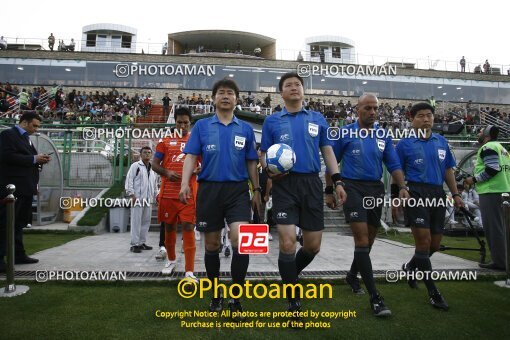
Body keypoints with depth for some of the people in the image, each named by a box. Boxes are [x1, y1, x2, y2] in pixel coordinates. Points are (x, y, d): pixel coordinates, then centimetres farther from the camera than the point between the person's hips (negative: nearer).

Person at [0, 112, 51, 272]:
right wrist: (34, 159, -16)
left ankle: (18, 255, 21)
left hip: (25, 187, 9)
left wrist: (40, 160, 3)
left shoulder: (26, 138, 20)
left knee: (19, 223, 14)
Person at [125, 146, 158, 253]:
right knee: (136, 221, -5)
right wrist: (132, 195, -13)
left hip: (148, 200, 6)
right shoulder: (135, 166, 0)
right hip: (137, 198, -6)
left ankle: (142, 242, 17)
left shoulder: (153, 169, 20)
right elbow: (129, 180, -6)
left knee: (146, 221, 8)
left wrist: (155, 196, 18)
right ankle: (135, 244, -1)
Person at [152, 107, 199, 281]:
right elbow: (154, 164, 8)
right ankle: (171, 260, 35)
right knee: (169, 227, 13)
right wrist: (166, 172, -12)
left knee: (188, 228, -8)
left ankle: (189, 271, -7)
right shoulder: (165, 141, 10)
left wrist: (196, 170, -13)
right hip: (168, 192, 2)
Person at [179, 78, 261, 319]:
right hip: (209, 189, 1)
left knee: (240, 238, -17)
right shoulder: (201, 126, 8)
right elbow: (191, 156, 1)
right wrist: (184, 184, -13)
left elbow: (251, 162, 12)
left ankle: (236, 299, -1)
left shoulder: (245, 129, 10)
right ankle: (216, 294, 29)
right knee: (211, 244, 9)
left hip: (238, 190, 0)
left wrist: (257, 190, 7)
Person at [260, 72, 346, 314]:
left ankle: (290, 275, 37)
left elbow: (327, 151, 13)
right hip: (285, 184, -2)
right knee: (287, 243, -10)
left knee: (313, 245, 5)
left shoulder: (318, 119, 14)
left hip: (312, 183, 3)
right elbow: (264, 154, 9)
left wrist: (337, 181, 2)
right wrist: (269, 170, -13)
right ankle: (293, 302, 9)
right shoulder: (272, 121, 9)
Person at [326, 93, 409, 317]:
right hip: (353, 187, -5)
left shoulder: (384, 136, 10)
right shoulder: (345, 133, 0)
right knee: (362, 239, -12)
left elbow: (394, 165, 6)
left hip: (376, 189, 5)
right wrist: (329, 191, 1)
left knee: (369, 239, 14)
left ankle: (352, 275, 39)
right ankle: (374, 297, -7)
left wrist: (402, 187, -10)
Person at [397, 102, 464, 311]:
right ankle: (433, 293, 5)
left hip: (438, 195, 5)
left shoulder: (441, 142, 14)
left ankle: (410, 267, 38)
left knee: (435, 244, 10)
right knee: (423, 242, -7)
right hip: (416, 194, -5)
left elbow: (448, 170, 17)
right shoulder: (405, 144, 0)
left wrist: (455, 194, 11)